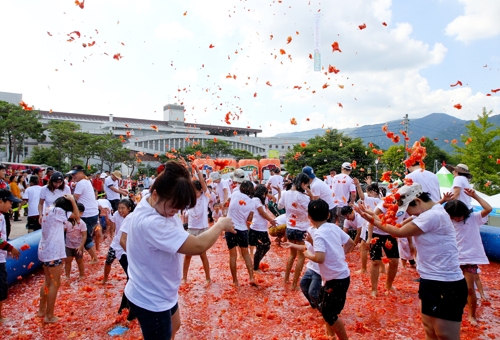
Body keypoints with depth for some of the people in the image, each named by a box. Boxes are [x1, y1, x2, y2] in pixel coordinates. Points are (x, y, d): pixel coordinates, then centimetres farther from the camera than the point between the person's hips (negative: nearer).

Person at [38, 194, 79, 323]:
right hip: (53, 253, -9)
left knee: (48, 281, 22)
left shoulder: (50, 210, 8)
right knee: (55, 284, 2)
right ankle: (49, 316, 9)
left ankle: (42, 310, 33)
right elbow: (77, 215, -13)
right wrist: (72, 200, -9)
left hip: (45, 251, 9)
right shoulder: (57, 211, -16)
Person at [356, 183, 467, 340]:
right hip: (430, 281, 10)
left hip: (446, 286, -10)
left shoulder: (433, 216, -24)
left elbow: (399, 232, -20)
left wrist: (374, 220, -10)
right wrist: (374, 215, -7)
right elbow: (400, 225, 3)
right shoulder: (426, 213, 9)